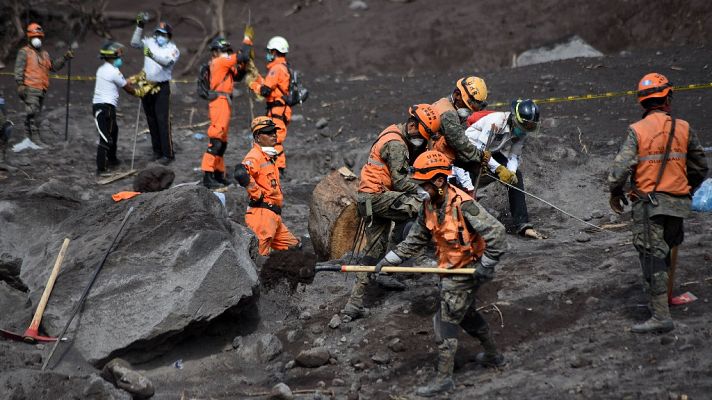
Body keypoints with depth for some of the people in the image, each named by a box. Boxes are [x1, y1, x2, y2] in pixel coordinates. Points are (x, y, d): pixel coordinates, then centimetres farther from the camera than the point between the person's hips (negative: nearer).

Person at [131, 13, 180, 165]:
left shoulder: (173, 50, -7)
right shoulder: (150, 43, 6)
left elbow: (166, 61, -25)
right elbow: (135, 43, -5)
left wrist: (152, 55, -43)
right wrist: (140, 26, -15)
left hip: (162, 87, -5)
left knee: (163, 120, -10)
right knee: (151, 120, 11)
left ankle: (168, 153, -7)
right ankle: (157, 151, 21)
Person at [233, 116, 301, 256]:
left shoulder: (269, 157, 23)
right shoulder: (255, 156, -10)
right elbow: (241, 174, -31)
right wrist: (257, 194, -21)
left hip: (274, 216, 10)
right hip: (262, 213, -10)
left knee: (294, 247, 14)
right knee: (260, 254, -15)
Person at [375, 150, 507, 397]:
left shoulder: (462, 205, -27)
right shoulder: (429, 206, -1)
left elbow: (496, 232, -27)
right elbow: (415, 240, 8)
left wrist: (486, 265, -23)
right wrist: (389, 260, 1)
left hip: (467, 271, -9)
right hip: (449, 271, 9)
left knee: (446, 322, -4)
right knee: (466, 314, 25)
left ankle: (444, 378, 5)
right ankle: (493, 355, 45)